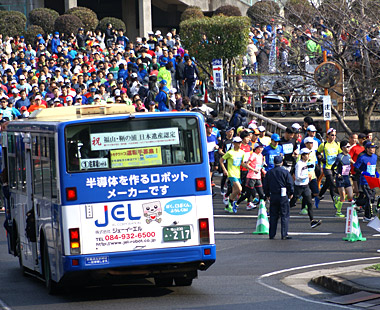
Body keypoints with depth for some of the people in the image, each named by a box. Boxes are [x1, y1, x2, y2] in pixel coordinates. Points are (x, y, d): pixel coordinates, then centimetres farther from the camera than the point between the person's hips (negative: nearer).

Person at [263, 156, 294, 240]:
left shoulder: (269, 173, 5)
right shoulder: (285, 172, -6)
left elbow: (265, 185, 10)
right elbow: (290, 184, -5)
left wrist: (267, 195, 22)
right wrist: (291, 193, 10)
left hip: (273, 196, 3)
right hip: (283, 196, -3)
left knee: (273, 216, 10)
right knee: (285, 216, 1)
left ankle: (272, 235, 10)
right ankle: (284, 235, -3)